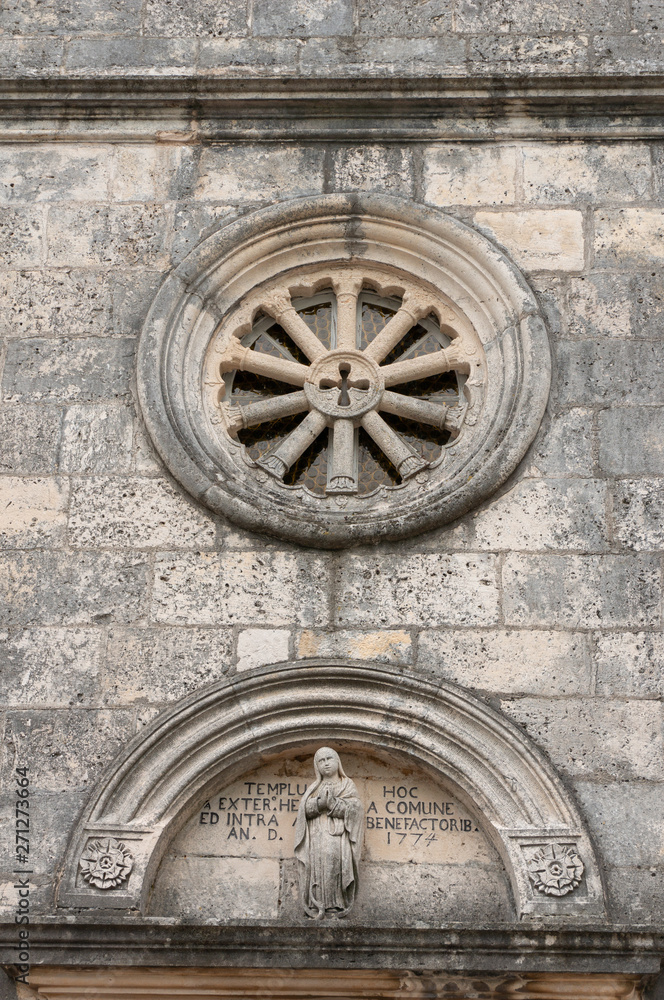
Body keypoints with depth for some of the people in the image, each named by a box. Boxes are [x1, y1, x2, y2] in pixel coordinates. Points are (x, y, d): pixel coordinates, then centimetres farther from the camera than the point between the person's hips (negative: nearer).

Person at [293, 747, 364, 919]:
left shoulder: (347, 785, 18)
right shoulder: (314, 787, 26)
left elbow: (352, 808, 2)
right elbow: (304, 809, 10)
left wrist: (331, 801, -8)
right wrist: (320, 802, -8)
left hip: (338, 835, -3)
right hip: (316, 833, 3)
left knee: (334, 857, -25)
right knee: (317, 863, -18)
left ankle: (336, 906, -27)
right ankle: (317, 907, -21)